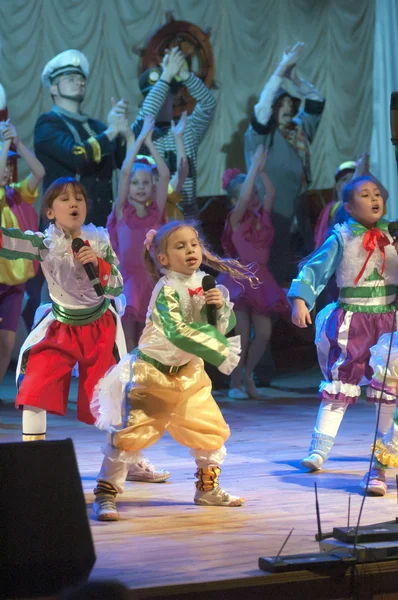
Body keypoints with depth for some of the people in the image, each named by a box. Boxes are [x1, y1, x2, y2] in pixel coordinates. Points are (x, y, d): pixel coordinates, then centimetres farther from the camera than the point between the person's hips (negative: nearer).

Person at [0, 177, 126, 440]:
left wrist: (97, 263, -26)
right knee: (34, 387, -12)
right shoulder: (44, 243, -13)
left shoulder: (99, 242, -10)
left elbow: (116, 289, -11)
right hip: (61, 328, 0)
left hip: (100, 327, 0)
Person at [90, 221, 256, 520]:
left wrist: (221, 306, -19)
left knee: (212, 429, 11)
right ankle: (105, 494, -3)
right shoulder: (167, 290, -21)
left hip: (187, 371, 7)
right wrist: (220, 354, -35)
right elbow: (177, 332, -35)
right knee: (132, 432, -11)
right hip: (152, 371, -7)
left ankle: (208, 488, 29)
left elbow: (227, 326, 3)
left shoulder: (205, 284, 1)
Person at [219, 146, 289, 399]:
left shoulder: (263, 215, 8)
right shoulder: (237, 219, -7)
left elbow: (270, 192, -2)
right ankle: (236, 384, 7)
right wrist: (254, 166, -21)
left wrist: (262, 169, -10)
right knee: (242, 335, -6)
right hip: (241, 278, -5)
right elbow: (244, 198, -24)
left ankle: (248, 373, 22)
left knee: (264, 333, 0)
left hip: (261, 279, 5)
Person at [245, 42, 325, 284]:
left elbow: (317, 101, 13)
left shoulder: (300, 131, 12)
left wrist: (294, 77, 1)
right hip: (268, 217, -6)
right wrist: (282, 69, -19)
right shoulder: (261, 135, -4)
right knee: (274, 275, -7)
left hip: (294, 216, 6)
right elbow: (263, 105, -20)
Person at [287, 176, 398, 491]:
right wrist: (300, 300, -22)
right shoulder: (342, 238, -6)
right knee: (340, 384, -2)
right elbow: (315, 268, -10)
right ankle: (319, 450, 1)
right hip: (351, 320, -3)